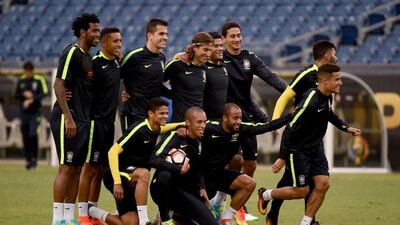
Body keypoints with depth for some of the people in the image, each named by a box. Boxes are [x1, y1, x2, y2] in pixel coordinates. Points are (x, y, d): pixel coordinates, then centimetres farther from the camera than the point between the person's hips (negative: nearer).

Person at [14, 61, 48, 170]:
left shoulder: (39, 80, -3)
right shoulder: (21, 80, 8)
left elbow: (43, 94, -11)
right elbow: (15, 95, 8)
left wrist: (31, 100, -23)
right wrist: (24, 95, -12)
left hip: (35, 112, -4)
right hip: (23, 112, 4)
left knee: (32, 133, -18)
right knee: (25, 137, 3)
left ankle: (34, 157, -4)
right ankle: (28, 160, 11)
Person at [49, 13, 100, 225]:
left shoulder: (87, 57, 16)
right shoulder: (72, 53, -11)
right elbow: (59, 85, -18)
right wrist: (68, 118, -22)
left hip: (82, 120, 9)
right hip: (67, 119, -9)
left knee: (77, 168, 9)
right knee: (66, 167, -9)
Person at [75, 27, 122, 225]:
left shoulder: (118, 62, 10)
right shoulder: (95, 63, -14)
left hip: (109, 121, 8)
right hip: (96, 120, -8)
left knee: (101, 168, 10)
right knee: (90, 168, -6)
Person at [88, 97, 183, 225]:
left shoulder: (155, 130, 5)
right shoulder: (139, 129, -19)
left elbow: (161, 128, 32)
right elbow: (113, 152, -23)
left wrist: (183, 124, 12)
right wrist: (117, 182, -30)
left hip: (132, 181, 8)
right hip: (119, 175, -8)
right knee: (144, 174, -38)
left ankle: (94, 213, 20)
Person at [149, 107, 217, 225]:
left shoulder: (199, 142, 7)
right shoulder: (175, 137, -15)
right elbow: (154, 160, -29)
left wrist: (201, 187, 8)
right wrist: (179, 169, -33)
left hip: (182, 191, 6)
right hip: (162, 189, -6)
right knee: (164, 174, -41)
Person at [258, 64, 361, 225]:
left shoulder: (328, 97, -1)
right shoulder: (310, 102, -28)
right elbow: (290, 129, -24)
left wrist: (346, 128, 19)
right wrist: (282, 157, -21)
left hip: (315, 148, 8)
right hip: (298, 150, -8)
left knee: (323, 183, -3)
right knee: (301, 191, -3)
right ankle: (266, 195, 22)